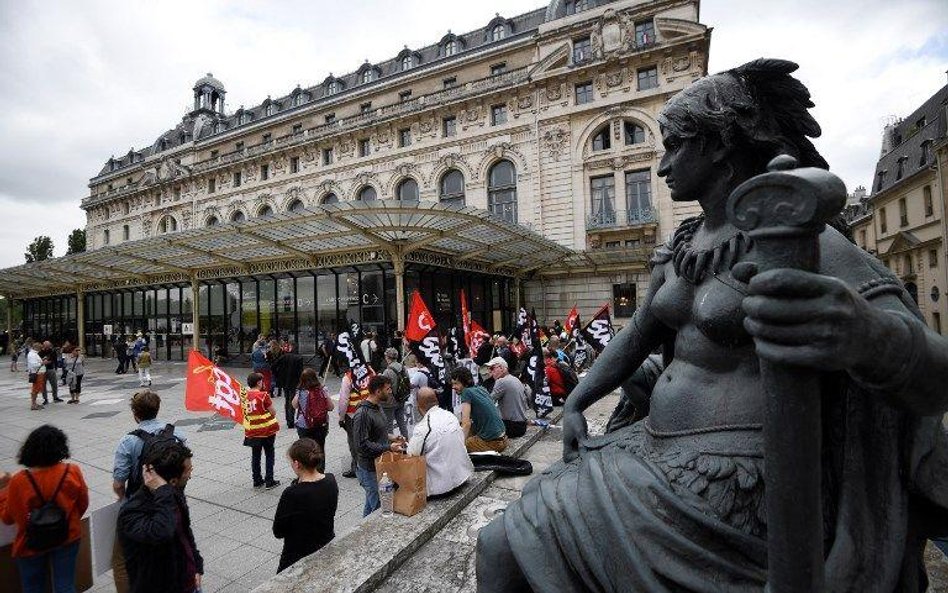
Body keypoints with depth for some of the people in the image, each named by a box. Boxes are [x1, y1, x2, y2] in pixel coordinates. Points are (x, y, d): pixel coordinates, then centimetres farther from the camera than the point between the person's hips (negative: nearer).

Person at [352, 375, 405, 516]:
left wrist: (391, 438, 5)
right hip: (370, 469, -9)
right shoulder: (362, 414, -23)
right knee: (379, 507, 0)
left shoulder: (377, 407, 7)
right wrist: (389, 447, -28)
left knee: (371, 503, 23)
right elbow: (362, 445, -26)